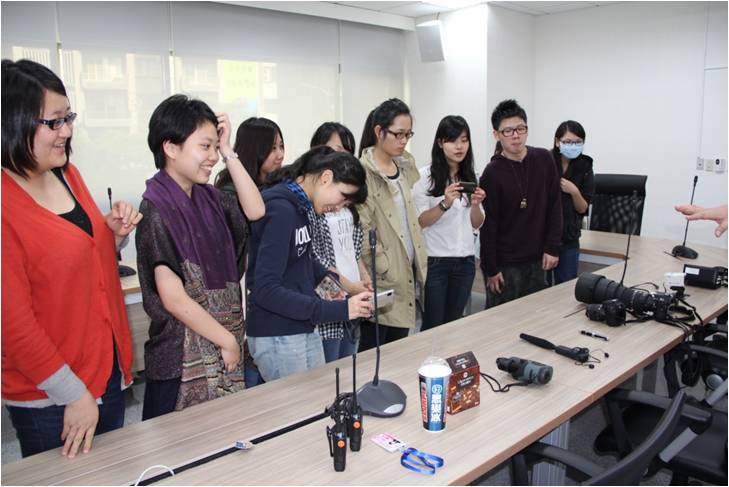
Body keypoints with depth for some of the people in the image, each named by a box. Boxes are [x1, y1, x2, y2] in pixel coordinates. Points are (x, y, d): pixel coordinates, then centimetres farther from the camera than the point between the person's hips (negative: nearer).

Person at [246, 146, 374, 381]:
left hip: (305, 329, 9)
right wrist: (339, 310, -26)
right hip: (276, 336, -9)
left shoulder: (298, 205, 7)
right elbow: (266, 290, -25)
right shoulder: (280, 210, -20)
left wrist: (323, 274, 0)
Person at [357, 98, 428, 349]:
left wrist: (418, 266, 10)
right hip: (383, 280, -7)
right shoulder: (363, 171, -13)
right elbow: (364, 231, -16)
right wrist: (386, 270, -15)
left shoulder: (406, 165, 10)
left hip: (408, 271, 7)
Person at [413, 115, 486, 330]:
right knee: (432, 326, 4)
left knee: (454, 323, 14)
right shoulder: (425, 176, -8)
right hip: (434, 261, -5)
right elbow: (419, 222, -10)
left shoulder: (470, 177, 7)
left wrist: (476, 205, -12)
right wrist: (445, 204, -24)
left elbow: (477, 225, 8)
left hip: (465, 261, 5)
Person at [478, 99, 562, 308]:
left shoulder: (544, 160, 1)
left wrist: (552, 248, 0)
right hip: (504, 265, -4)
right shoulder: (492, 174, -11)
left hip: (537, 261, 4)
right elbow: (488, 225, -10)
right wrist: (490, 269, -9)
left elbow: (554, 206, 5)